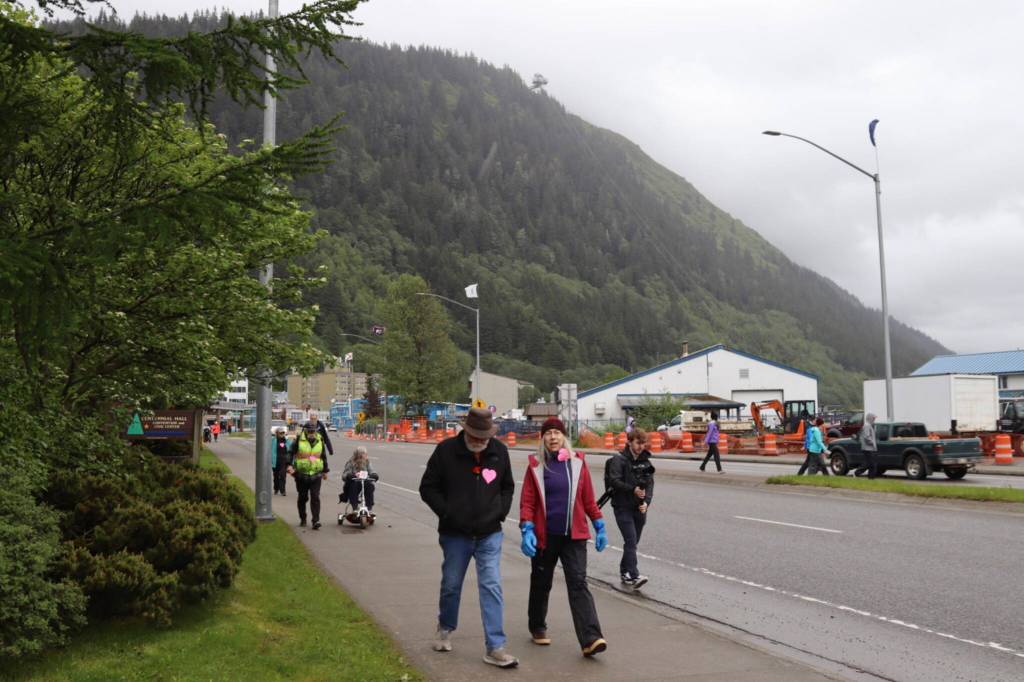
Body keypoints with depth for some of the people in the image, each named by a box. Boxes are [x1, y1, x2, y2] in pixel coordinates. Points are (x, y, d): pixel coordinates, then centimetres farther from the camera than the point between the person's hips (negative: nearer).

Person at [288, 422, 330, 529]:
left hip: (316, 475, 1)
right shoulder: (298, 440, -3)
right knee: (302, 498, 11)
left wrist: (325, 471, 22)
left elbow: (324, 456, 18)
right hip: (301, 475, -1)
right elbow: (291, 453, 1)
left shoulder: (319, 441, 7)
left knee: (315, 498, -7)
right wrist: (289, 465, -13)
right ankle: (303, 519, 27)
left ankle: (316, 521, -9)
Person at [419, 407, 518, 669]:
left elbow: (508, 487, 13)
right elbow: (428, 488, -5)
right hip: (455, 534, -1)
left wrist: (501, 512, 0)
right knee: (451, 585, 13)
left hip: (490, 534, 1)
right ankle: (445, 630, 39)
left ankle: (495, 647, -1)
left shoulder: (499, 451, -2)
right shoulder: (446, 450, -11)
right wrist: (447, 513, -12)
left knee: (492, 586, -4)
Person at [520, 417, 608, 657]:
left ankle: (590, 639, -16)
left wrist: (600, 527, 8)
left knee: (578, 584, -9)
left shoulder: (577, 462, 3)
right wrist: (527, 530, -14)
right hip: (544, 536, 0)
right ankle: (537, 628, 35)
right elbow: (527, 501, -3)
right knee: (541, 583, 14)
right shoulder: (535, 465, -2)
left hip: (574, 536, 0)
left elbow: (588, 499, 8)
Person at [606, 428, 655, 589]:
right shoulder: (619, 460, -6)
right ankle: (634, 576, -18)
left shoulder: (645, 461, 10)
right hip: (623, 507, -5)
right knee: (631, 541, -14)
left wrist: (646, 501, -10)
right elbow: (614, 481, -15)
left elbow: (650, 483, 5)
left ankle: (625, 572, 26)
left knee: (633, 542, 12)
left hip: (639, 508, 6)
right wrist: (633, 489, -22)